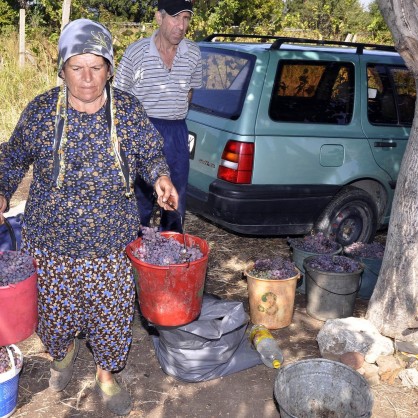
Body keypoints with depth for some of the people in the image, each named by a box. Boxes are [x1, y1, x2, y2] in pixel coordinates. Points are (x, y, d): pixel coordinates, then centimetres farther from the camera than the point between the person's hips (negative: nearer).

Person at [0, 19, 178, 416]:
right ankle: (64, 351, 54)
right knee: (53, 310, 17)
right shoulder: (40, 110, -8)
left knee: (112, 313, 11)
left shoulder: (129, 110, -7)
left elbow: (149, 154, 6)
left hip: (110, 242, 0)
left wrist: (160, 176, -14)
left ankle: (106, 376, 40)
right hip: (49, 241, 1)